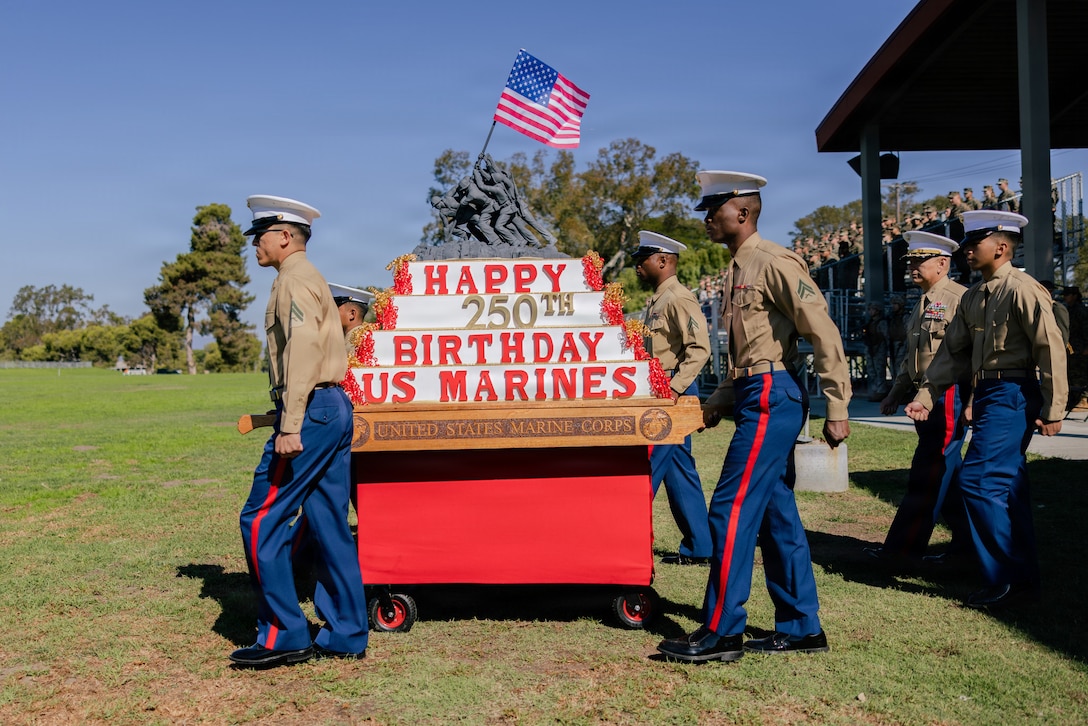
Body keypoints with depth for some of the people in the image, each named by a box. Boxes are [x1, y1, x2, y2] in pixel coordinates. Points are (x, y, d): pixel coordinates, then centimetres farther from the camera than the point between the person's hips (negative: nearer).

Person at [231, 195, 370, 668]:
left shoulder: (293, 279, -7)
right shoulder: (311, 278, 23)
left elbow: (303, 350, -20)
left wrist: (289, 427, -25)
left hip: (312, 410, -10)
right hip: (336, 408, 10)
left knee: (262, 521, -5)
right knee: (330, 525, 10)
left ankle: (282, 637, -1)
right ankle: (346, 636, 14)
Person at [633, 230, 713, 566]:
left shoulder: (679, 298, -12)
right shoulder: (658, 300, 18)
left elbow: (699, 349, -21)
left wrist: (672, 388, -25)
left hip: (673, 396, -10)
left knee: (645, 469, -6)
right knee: (679, 471, 11)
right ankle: (698, 547, 17)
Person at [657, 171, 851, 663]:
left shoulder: (774, 262, -12)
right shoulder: (737, 270, 17)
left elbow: (823, 332, -16)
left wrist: (837, 408, -18)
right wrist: (722, 398, 14)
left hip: (773, 397, -10)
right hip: (756, 396, 10)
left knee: (732, 510, -8)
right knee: (776, 514, 12)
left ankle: (721, 632, 0)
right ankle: (801, 628, 20)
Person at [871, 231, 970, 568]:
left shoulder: (960, 298, -11)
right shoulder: (923, 303, 18)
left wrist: (972, 402, -20)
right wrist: (897, 392, 23)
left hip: (949, 397, -9)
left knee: (927, 473, -7)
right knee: (947, 471, 14)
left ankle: (903, 552, -5)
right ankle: (968, 540, 25)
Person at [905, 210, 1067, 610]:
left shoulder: (1021, 289, -12)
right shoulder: (973, 297, 14)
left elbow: (1050, 348, -14)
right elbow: (953, 351, 15)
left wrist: (1053, 410, -15)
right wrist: (925, 396, 7)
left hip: (1013, 394, -9)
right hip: (987, 393, 9)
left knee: (978, 480, -13)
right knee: (1005, 487, 12)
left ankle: (1006, 577, -2)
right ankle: (1023, 577, 22)